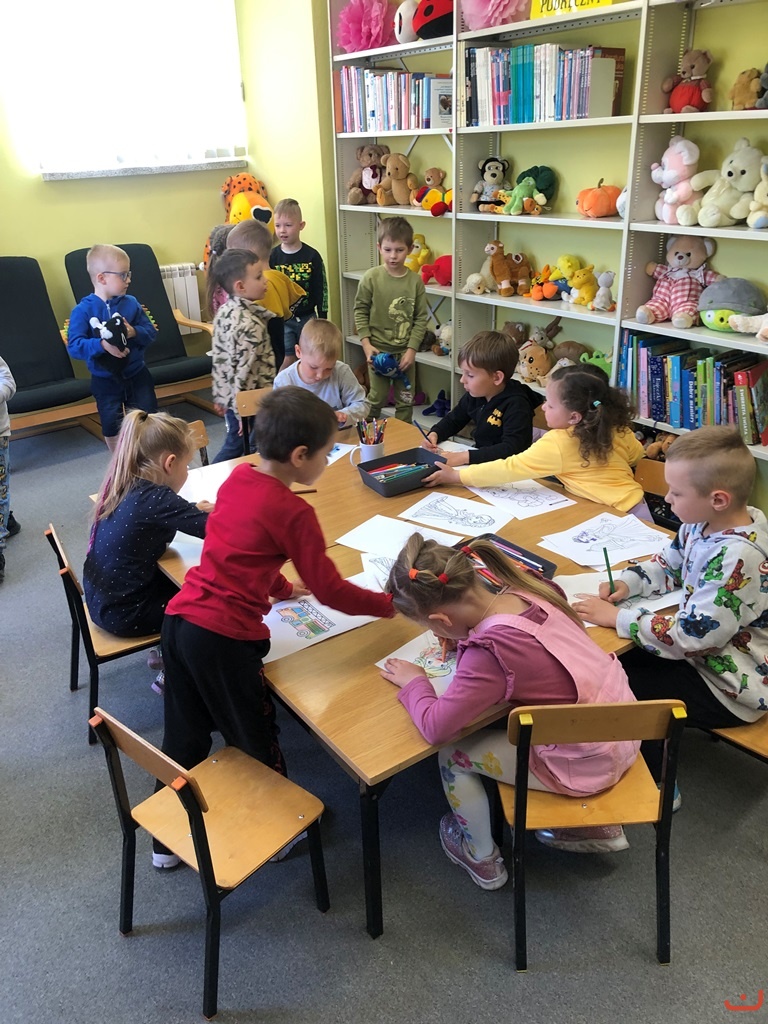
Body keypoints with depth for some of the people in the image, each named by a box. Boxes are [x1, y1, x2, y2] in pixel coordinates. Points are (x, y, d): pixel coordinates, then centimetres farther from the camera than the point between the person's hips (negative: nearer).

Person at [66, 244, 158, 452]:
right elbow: (74, 346, -20)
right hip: (105, 379, -2)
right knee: (112, 427, 9)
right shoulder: (83, 310, -13)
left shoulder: (131, 303, -3)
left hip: (136, 374, 2)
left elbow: (151, 332, -1)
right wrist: (102, 345, -35)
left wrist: (135, 332, -22)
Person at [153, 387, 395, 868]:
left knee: (185, 737, 22)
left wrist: (281, 586, 31)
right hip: (224, 638, -8)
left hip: (179, 618, 8)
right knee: (256, 743, 14)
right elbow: (330, 590, -10)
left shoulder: (236, 476, 8)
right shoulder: (293, 513, -15)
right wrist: (388, 603, 3)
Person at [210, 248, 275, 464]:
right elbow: (244, 370, -26)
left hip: (229, 396, 9)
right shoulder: (249, 324, -25)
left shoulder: (225, 311, 3)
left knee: (233, 446, 21)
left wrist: (219, 395, 18)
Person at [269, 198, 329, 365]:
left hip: (308, 317, 1)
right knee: (286, 361, 0)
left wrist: (322, 317, -1)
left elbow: (321, 288, -1)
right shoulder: (272, 256, -5)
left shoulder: (312, 256, -5)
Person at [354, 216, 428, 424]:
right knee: (376, 398, 7)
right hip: (379, 350, -2)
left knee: (405, 401, 10)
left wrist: (412, 348, -8)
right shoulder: (371, 278, -8)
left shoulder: (415, 281, -4)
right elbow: (360, 311, -2)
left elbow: (421, 318, -2)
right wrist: (366, 343, -9)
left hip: (405, 351, 2)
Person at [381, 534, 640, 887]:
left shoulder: (488, 653, -30)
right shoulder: (528, 590, -9)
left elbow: (435, 727, -25)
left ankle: (482, 858, 31)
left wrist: (413, 681, -6)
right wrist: (464, 636, 5)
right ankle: (598, 823, 35)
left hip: (588, 765, -7)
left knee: (452, 754, 5)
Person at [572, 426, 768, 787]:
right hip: (705, 652, 9)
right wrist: (627, 582, -6)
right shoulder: (705, 523, -7)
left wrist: (617, 618, -23)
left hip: (730, 689, -9)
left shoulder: (739, 559, -34)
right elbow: (669, 564, 12)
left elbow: (691, 638, -31)